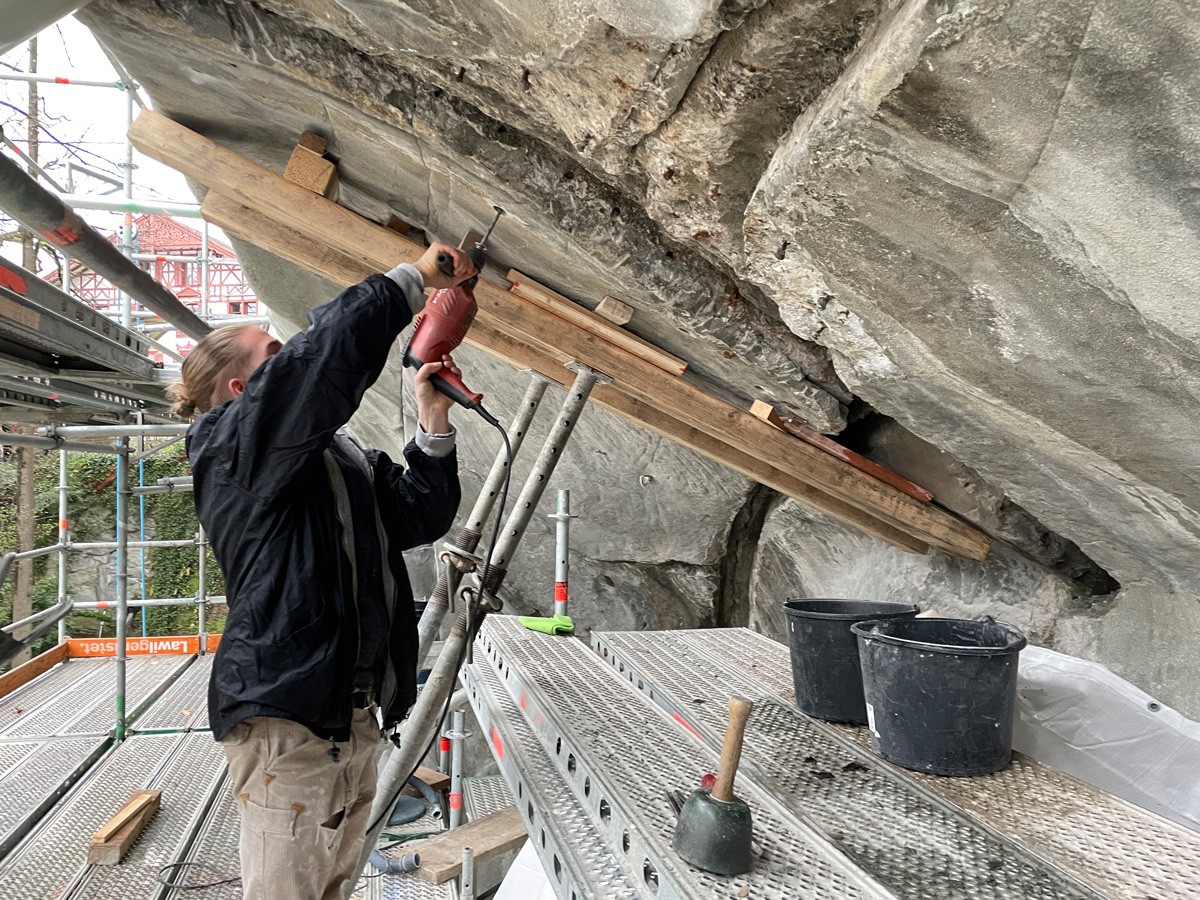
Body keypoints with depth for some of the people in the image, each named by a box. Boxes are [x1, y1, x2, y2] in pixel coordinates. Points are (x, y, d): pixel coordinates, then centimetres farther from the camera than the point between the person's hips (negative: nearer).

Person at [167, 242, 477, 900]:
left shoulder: (341, 460, 18)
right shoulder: (236, 442, -7)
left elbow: (420, 518, 12)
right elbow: (329, 350, -22)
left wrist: (433, 422, 2)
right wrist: (414, 278, -11)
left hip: (355, 714, 9)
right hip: (285, 714, -8)